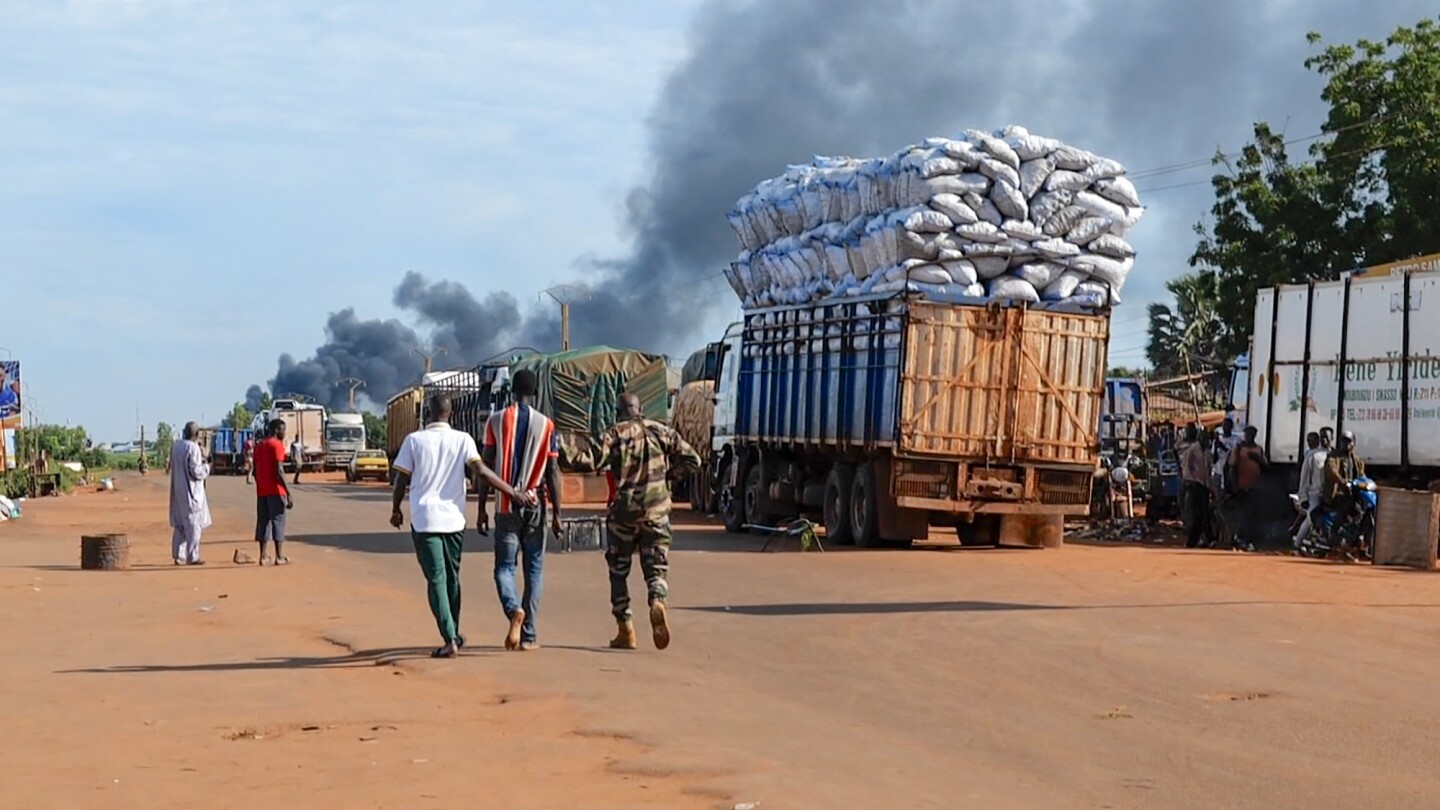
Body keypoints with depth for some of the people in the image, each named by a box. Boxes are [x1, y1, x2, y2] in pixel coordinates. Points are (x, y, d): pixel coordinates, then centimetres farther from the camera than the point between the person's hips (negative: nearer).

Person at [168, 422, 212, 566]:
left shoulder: (175, 446, 5)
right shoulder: (193, 448, -17)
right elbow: (196, 471, -20)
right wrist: (206, 466, -1)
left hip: (177, 490, 7)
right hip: (191, 491, -7)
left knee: (179, 524, 13)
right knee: (193, 524, -1)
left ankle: (178, 555, 14)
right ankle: (192, 557, 0)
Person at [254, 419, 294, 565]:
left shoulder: (259, 446, 13)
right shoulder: (277, 445, -10)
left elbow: (255, 470, 16)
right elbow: (279, 471, -17)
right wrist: (289, 494, -16)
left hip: (261, 491, 7)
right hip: (275, 491, -7)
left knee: (263, 522, 8)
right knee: (278, 521, -3)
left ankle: (263, 556, 6)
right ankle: (279, 557, -4)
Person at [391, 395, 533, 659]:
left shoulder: (414, 440, -1)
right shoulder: (463, 440, 0)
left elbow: (401, 480, 1)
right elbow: (481, 471, -12)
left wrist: (396, 510, 17)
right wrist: (515, 493, -12)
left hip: (424, 519, -2)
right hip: (454, 518, 2)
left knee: (436, 579, -3)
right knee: (452, 577, 18)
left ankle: (450, 640, -14)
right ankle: (454, 635, 30)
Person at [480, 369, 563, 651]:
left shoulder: (496, 421, -1)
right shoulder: (546, 425, -1)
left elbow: (486, 468, -2)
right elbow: (553, 472, -3)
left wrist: (481, 508, 4)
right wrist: (556, 513, 1)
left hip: (505, 506, 0)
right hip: (535, 507, 0)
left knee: (504, 567, 6)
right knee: (534, 569, 9)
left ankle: (514, 610, -23)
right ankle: (528, 635, 7)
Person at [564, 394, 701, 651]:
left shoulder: (615, 434, -4)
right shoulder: (662, 432, 5)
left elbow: (589, 460, -16)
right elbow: (692, 460, 6)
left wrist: (563, 448, -5)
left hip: (623, 511, -2)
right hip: (656, 511, 2)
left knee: (618, 571, 11)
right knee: (656, 568, 7)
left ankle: (625, 630, 9)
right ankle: (658, 602, -25)